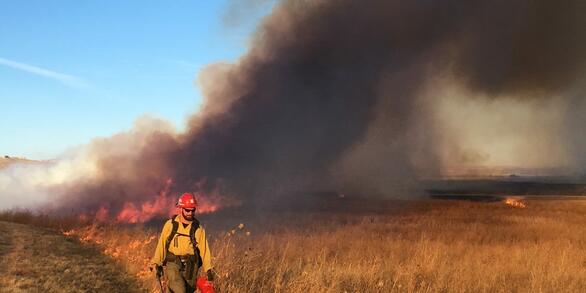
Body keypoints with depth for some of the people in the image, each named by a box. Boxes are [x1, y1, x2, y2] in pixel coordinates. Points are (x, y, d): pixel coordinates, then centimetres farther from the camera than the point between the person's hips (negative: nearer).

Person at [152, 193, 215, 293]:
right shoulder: (170, 224, 2)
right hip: (173, 264, -2)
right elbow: (162, 244, 6)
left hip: (190, 267, 2)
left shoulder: (198, 229, 3)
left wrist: (208, 269, -8)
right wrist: (158, 264, 5)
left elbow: (204, 250, 0)